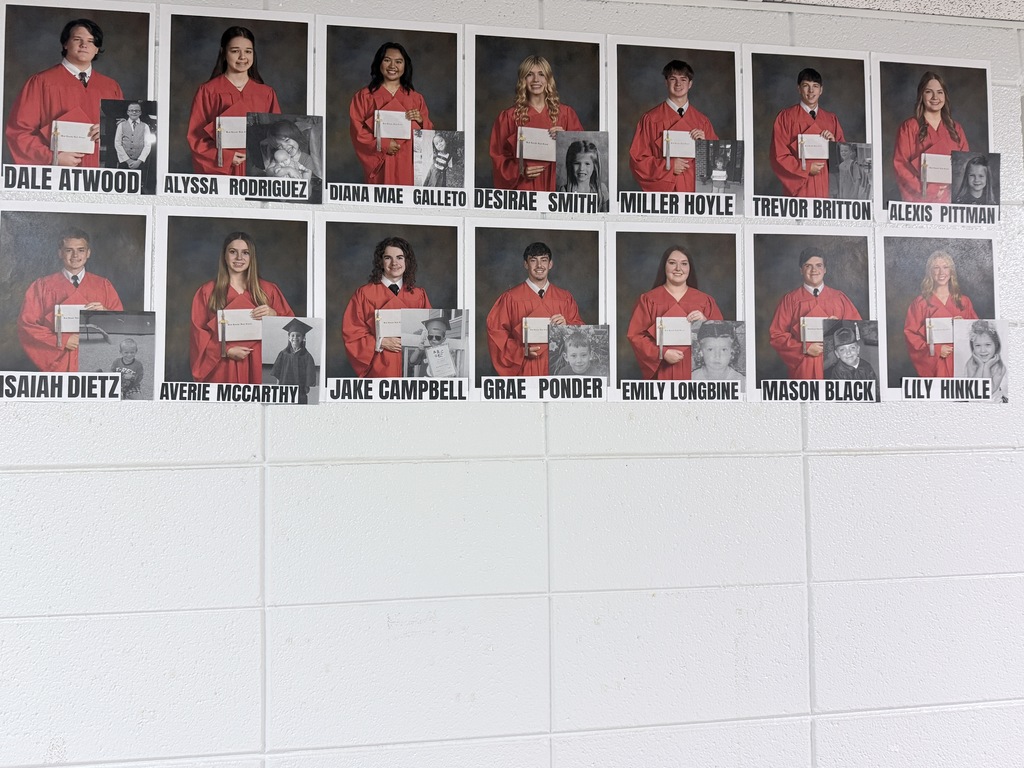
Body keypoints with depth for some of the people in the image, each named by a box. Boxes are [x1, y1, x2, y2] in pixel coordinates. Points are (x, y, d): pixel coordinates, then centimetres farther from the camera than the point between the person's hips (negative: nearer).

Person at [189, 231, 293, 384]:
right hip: (222, 369, -1)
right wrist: (226, 350, -10)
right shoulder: (207, 291, 9)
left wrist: (273, 315, -10)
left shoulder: (268, 290, 11)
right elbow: (198, 333, 5)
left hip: (258, 367, 1)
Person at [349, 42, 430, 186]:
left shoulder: (415, 98, 16)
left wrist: (421, 120, -6)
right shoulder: (364, 96, 8)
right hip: (380, 165, -2)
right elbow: (357, 129, 0)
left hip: (408, 165, 2)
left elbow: (428, 131, 16)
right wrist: (382, 144, -13)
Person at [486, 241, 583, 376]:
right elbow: (495, 331, -3)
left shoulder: (565, 298, 9)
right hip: (525, 369, -2)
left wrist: (566, 326, -11)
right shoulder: (511, 298, 0)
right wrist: (522, 351, -13)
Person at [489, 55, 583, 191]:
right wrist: (520, 171, -13)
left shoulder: (566, 113, 8)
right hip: (523, 185, -1)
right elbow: (498, 157, 4)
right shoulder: (509, 117, 5)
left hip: (556, 184, 1)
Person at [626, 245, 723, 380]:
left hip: (695, 370, 2)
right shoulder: (648, 299, 3)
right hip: (662, 371, -2)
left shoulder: (705, 300, 10)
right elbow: (635, 335, -2)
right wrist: (662, 353, -14)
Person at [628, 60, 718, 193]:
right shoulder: (651, 119, 5)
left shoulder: (702, 121, 15)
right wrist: (668, 166, -9)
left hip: (696, 188, 3)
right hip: (663, 189, -2)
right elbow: (637, 159, 1)